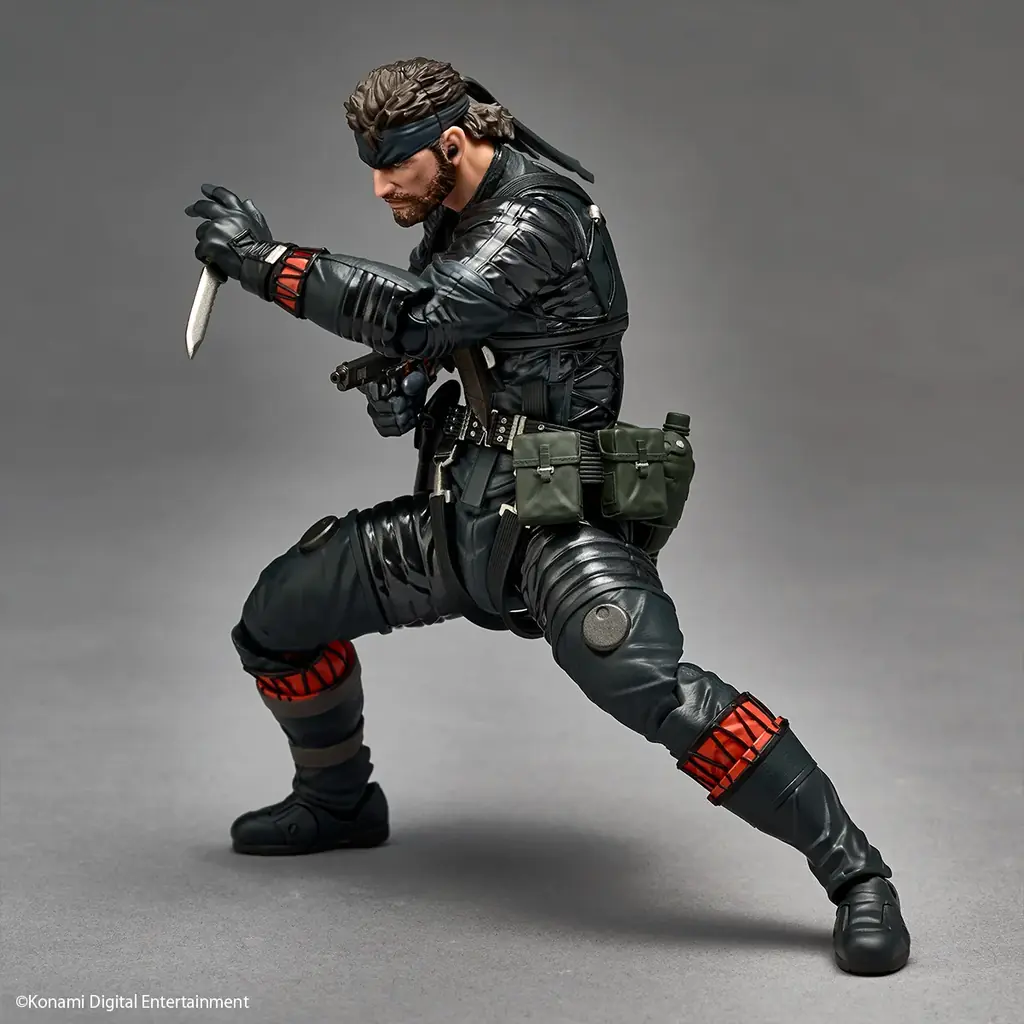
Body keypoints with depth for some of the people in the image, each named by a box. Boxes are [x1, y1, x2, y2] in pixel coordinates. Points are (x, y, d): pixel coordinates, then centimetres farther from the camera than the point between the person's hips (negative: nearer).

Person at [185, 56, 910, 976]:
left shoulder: (538, 213, -15)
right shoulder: (453, 218, 12)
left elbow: (423, 312, -27)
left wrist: (265, 258, -21)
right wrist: (400, 382, 1)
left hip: (557, 519, -9)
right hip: (458, 514, 9)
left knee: (654, 685, -30)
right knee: (276, 613, 13)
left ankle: (856, 874, -20)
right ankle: (338, 803, 36)